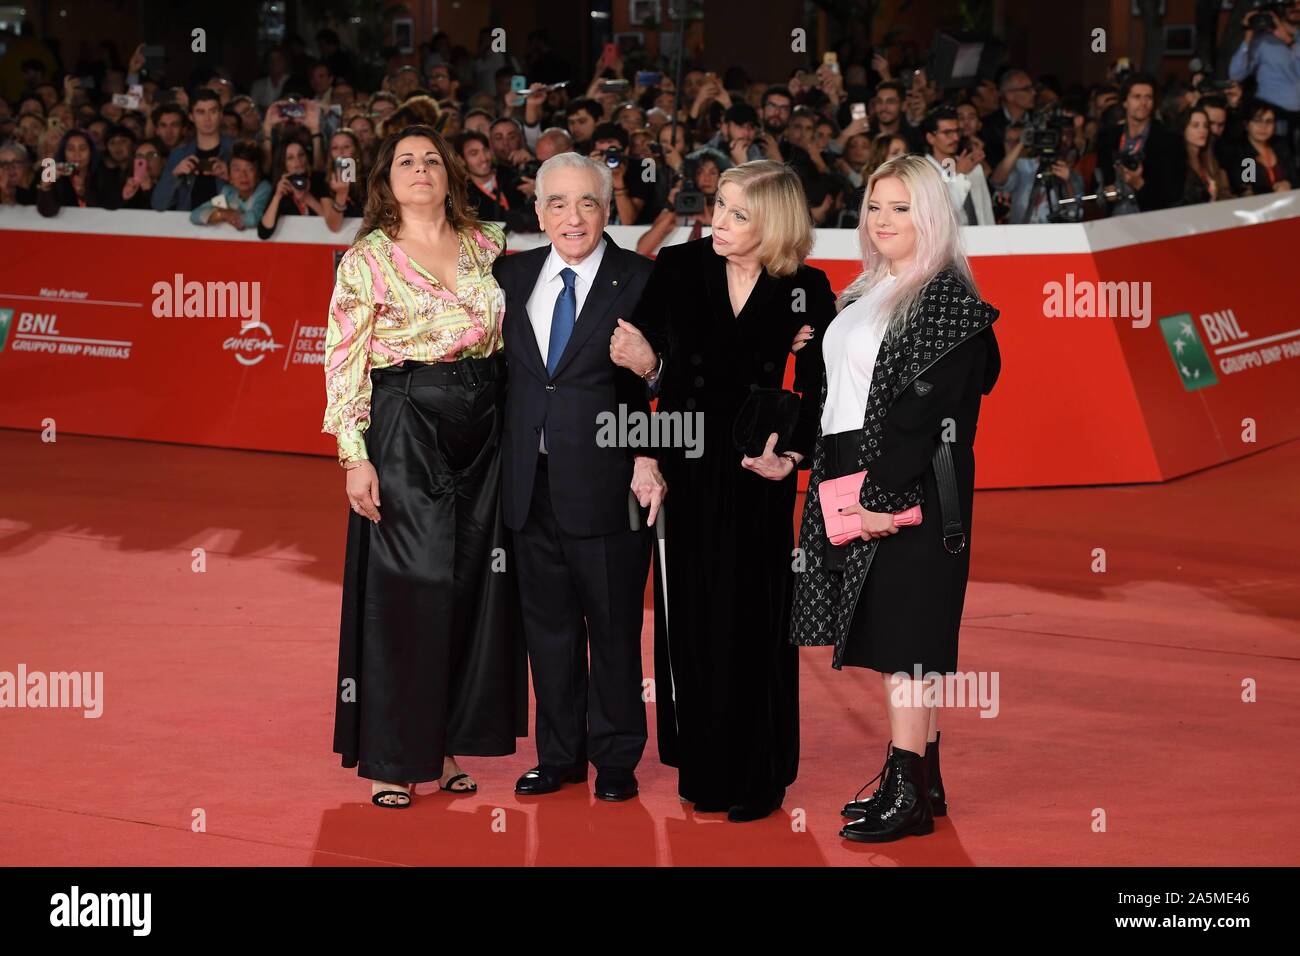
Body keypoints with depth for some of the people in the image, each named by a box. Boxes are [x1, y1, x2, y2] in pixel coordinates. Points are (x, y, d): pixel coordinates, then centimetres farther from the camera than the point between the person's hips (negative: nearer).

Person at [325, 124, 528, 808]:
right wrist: (355, 457, -13)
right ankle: (392, 758, 8)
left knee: (473, 586, 8)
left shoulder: (486, 246, 10)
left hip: (483, 434, 5)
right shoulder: (366, 259, -3)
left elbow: (513, 338, 16)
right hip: (404, 431, -4)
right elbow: (344, 362, -6)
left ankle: (445, 744, 21)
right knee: (404, 588, -3)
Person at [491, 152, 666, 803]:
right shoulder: (512, 275, 8)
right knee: (547, 622, 14)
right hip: (532, 482, 4)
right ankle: (560, 754, 27)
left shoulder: (641, 281, -6)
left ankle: (616, 757, 21)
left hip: (604, 482, -4)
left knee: (613, 625, 7)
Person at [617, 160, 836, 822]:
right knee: (691, 614, 7)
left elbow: (815, 387, 3)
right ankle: (702, 768, 19)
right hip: (685, 463, 1)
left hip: (757, 470, -1)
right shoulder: (676, 268, -4)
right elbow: (638, 362, -4)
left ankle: (757, 775, 12)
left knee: (754, 620, 2)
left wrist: (792, 452, -9)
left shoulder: (805, 289, -4)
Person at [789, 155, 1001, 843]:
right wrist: (832, 484, 13)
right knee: (886, 634, 12)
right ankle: (920, 779, 19)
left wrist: (884, 495, -22)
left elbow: (926, 408, -19)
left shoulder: (945, 296, -12)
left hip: (911, 488, -9)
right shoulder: (866, 294, 16)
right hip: (852, 480, 9)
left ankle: (909, 793, -6)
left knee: (902, 636, -8)